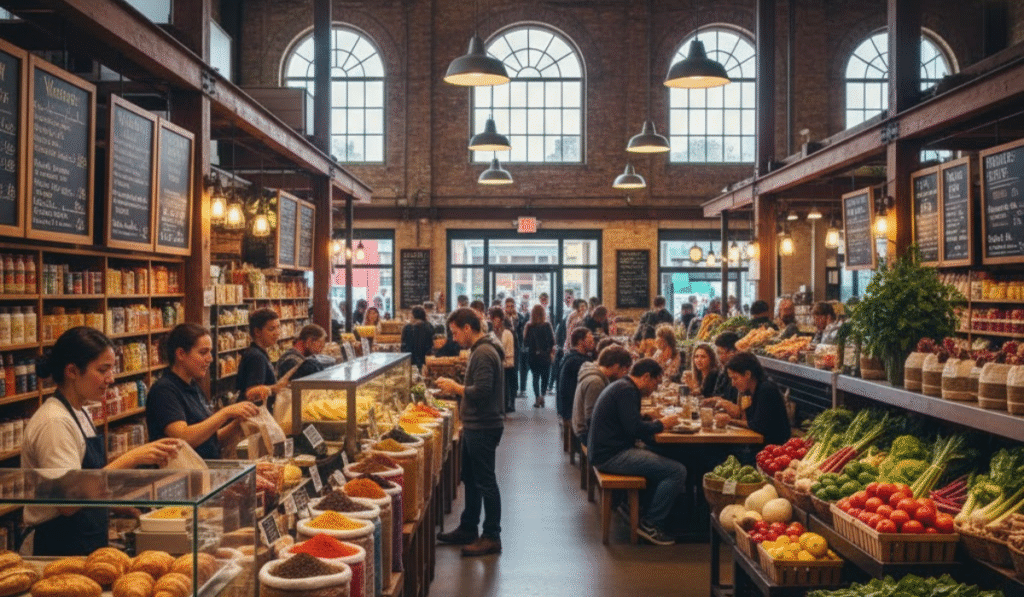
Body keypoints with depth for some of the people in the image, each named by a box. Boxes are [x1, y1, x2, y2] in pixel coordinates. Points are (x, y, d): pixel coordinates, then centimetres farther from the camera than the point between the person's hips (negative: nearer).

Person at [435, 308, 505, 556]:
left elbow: (482, 392, -26)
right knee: (470, 479, 18)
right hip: (475, 426, 11)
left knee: (485, 482, -2)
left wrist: (455, 387, -14)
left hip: (482, 429, -11)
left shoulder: (483, 354, -19)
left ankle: (492, 537, 7)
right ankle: (468, 529, 30)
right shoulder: (480, 350, 13)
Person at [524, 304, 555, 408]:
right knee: (545, 376, 12)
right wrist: (550, 352, 3)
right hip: (545, 355, -2)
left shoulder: (528, 327, -4)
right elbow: (551, 341, -11)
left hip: (533, 355, 2)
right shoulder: (547, 326, -10)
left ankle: (537, 397, 4)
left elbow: (525, 342, -1)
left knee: (535, 376, 11)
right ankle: (542, 396, -2)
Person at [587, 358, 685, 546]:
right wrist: (661, 425, -7)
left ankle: (650, 519, 19)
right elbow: (634, 428, -22)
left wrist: (655, 423, 13)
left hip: (604, 452, 11)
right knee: (677, 471, -16)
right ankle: (650, 524, -5)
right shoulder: (627, 390, -14)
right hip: (612, 455, -11)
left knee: (663, 462, 22)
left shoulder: (620, 387, 19)